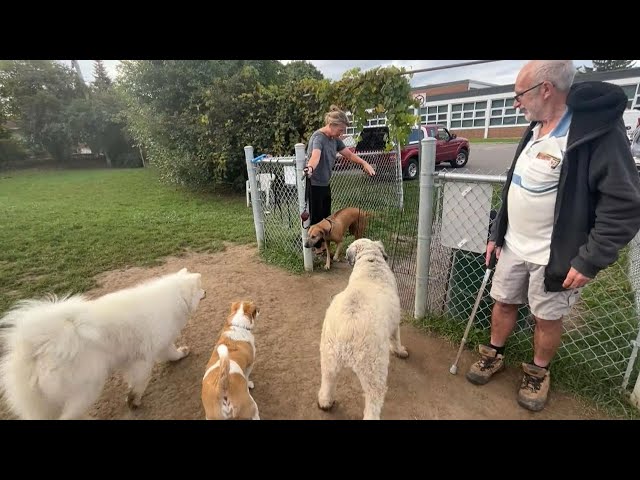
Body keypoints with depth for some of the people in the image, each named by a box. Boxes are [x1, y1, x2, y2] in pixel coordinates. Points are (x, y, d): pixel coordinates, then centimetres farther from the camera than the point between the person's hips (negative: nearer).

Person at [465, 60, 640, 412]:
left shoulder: (598, 131, -18)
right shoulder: (534, 129, 6)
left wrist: (590, 260, -21)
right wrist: (497, 233, 12)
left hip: (553, 256, -6)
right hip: (513, 245, 7)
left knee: (547, 318, 11)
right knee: (503, 303, 17)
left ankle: (538, 373, 34)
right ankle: (494, 355, 37)